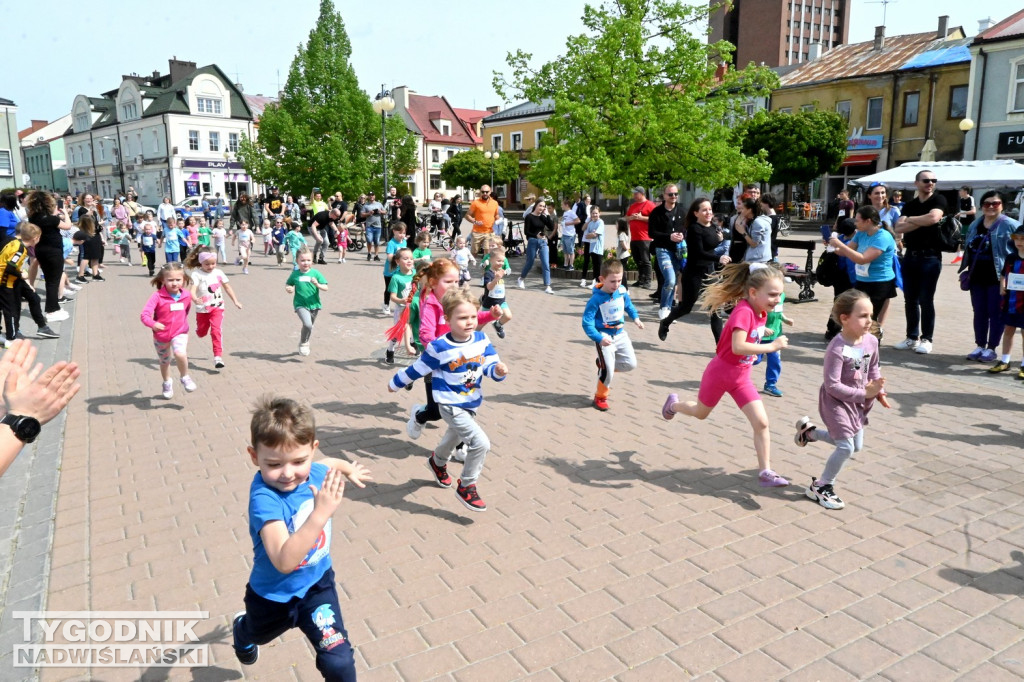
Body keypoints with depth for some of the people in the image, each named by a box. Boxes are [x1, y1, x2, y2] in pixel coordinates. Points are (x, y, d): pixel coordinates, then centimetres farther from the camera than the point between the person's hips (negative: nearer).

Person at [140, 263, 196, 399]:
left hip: (180, 333, 0)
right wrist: (153, 324, -48)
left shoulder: (186, 297, -8)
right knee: (164, 362, 21)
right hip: (161, 336, 0)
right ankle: (167, 383, 48)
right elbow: (145, 314, -29)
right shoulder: (157, 297, -20)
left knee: (180, 353, -29)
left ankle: (185, 377, -2)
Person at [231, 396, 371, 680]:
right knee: (257, 633, 33)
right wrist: (321, 514, -57)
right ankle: (241, 630, 70)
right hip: (275, 596, -2)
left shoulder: (314, 472, -20)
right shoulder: (264, 498, -38)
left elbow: (331, 463, 8)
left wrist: (350, 470, 27)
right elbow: (284, 561, -48)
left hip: (317, 583, 3)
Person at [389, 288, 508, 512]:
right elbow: (417, 369, -9)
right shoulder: (439, 348, -22)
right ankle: (466, 487, 2)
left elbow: (490, 366, -4)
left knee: (455, 436, 32)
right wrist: (395, 383, 3)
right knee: (481, 443, -19)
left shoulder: (482, 340, -9)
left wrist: (499, 370, -27)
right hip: (451, 406, -6)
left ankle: (437, 461, 65)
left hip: (472, 403, 7)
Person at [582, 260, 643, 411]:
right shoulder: (596, 299, -21)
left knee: (631, 364, 6)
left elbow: (628, 305, 19)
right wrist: (599, 338, -31)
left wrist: (636, 317, 7)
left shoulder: (622, 292, -4)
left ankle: (604, 364, 30)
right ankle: (600, 397, 15)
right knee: (608, 370, -9)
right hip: (604, 336, -6)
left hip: (620, 334, 6)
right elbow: (587, 323, -22)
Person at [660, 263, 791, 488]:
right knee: (701, 413, 21)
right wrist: (771, 346, -37)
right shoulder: (743, 311, -29)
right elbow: (738, 347, -40)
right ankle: (673, 404, 52)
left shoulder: (761, 312, -4)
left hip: (741, 377, 6)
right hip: (720, 373, -6)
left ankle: (765, 472, 3)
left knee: (761, 422, -6)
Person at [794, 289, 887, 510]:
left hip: (857, 402, 8)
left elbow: (873, 369, 12)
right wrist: (864, 393, -24)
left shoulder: (871, 341, -6)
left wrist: (879, 391, -4)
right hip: (836, 401, -8)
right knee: (846, 446, -10)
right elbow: (832, 386, -27)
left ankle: (809, 431, 35)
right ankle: (820, 487, 9)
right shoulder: (837, 349, -28)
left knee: (856, 446, 17)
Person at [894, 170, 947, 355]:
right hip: (910, 256, 5)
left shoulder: (938, 200, -2)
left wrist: (910, 219, -6)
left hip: (930, 257, -5)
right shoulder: (909, 205, 11)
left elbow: (933, 218, -22)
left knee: (926, 300, -2)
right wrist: (921, 222, -14)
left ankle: (926, 339, 9)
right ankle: (912, 337, 18)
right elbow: (899, 228, -2)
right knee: (910, 299, 8)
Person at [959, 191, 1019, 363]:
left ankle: (991, 348, 11)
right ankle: (980, 346, 21)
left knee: (996, 313, 2)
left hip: (998, 278, -6)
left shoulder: (1010, 225, -7)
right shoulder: (974, 225, 12)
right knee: (979, 312, 11)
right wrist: (967, 271, 14)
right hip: (977, 277, 6)